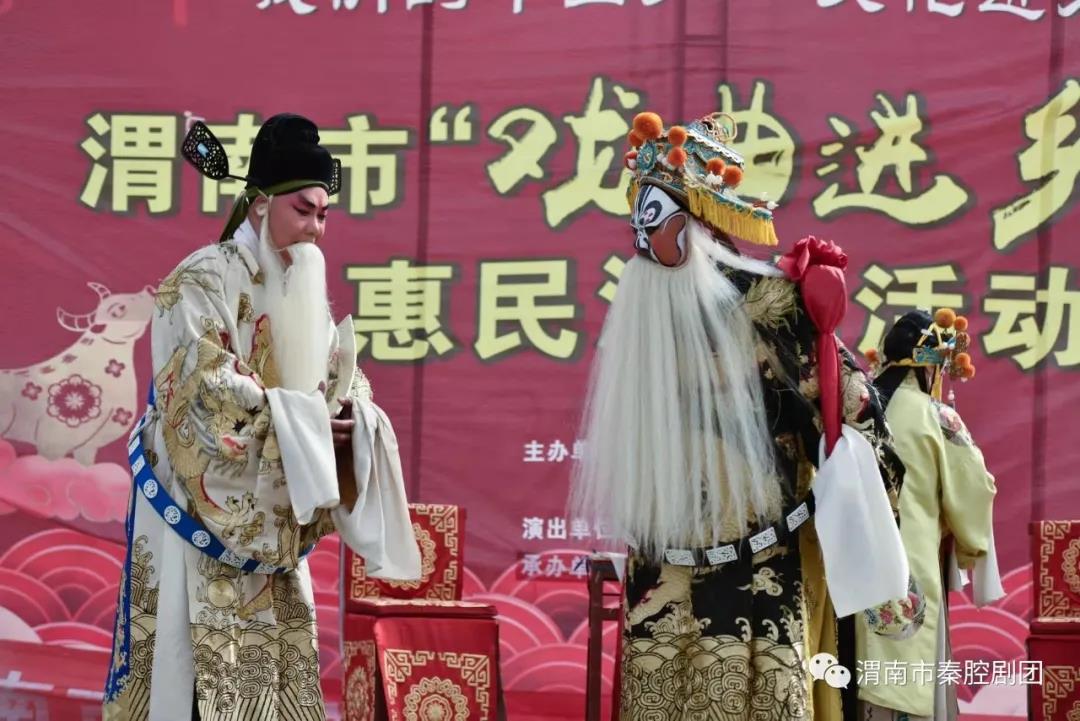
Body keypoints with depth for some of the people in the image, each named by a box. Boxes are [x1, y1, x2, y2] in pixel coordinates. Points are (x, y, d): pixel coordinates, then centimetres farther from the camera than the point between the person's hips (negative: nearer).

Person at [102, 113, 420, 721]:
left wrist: (350, 416, -14)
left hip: (270, 519, 7)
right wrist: (299, 423, -19)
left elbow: (343, 378, 9)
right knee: (204, 665, -8)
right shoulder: (205, 280, -11)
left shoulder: (305, 290, 12)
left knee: (276, 665, 6)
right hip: (204, 508, -7)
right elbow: (204, 388, -20)